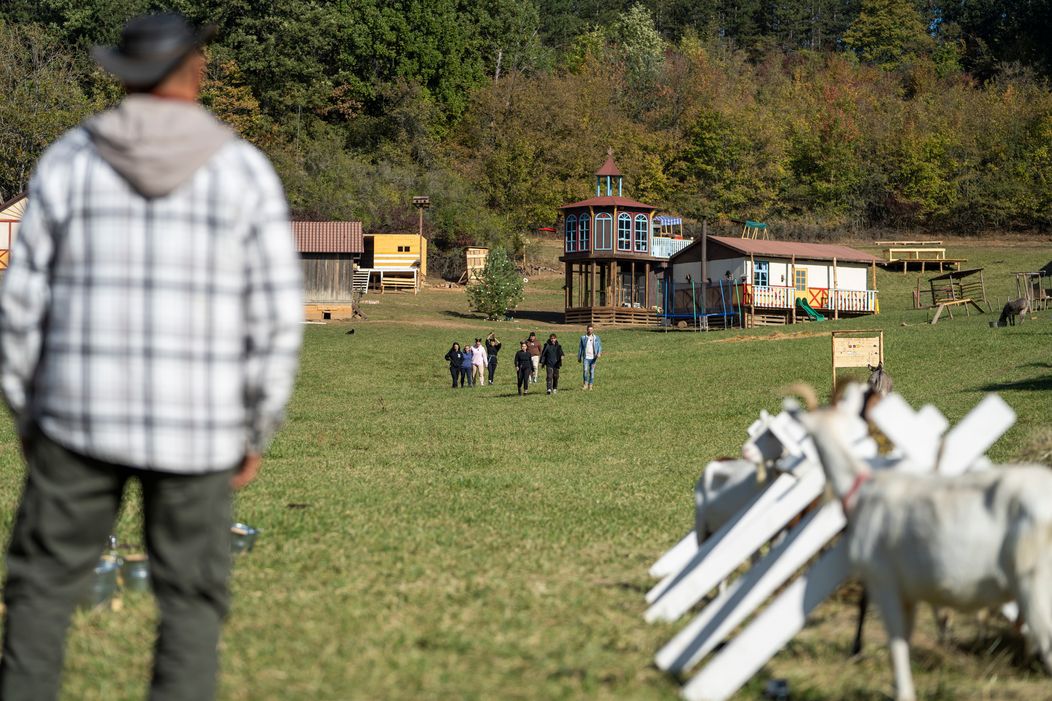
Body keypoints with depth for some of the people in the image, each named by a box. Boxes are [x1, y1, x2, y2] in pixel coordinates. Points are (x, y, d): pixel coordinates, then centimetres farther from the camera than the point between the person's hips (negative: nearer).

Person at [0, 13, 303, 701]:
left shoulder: (69, 160, -3)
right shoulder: (244, 171, -6)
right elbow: (276, 316, -7)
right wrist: (257, 433, 3)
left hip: (86, 414, 1)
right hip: (194, 426, -1)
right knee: (191, 607, 12)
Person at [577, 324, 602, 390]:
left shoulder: (596, 338, 7)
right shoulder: (583, 338, 6)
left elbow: (599, 346, 5)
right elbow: (580, 348, 11)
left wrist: (599, 353, -15)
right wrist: (579, 357, 12)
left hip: (593, 358, 1)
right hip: (586, 357, -1)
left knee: (592, 372, 1)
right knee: (585, 370, -18)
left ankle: (590, 386, 8)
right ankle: (585, 384, -9)